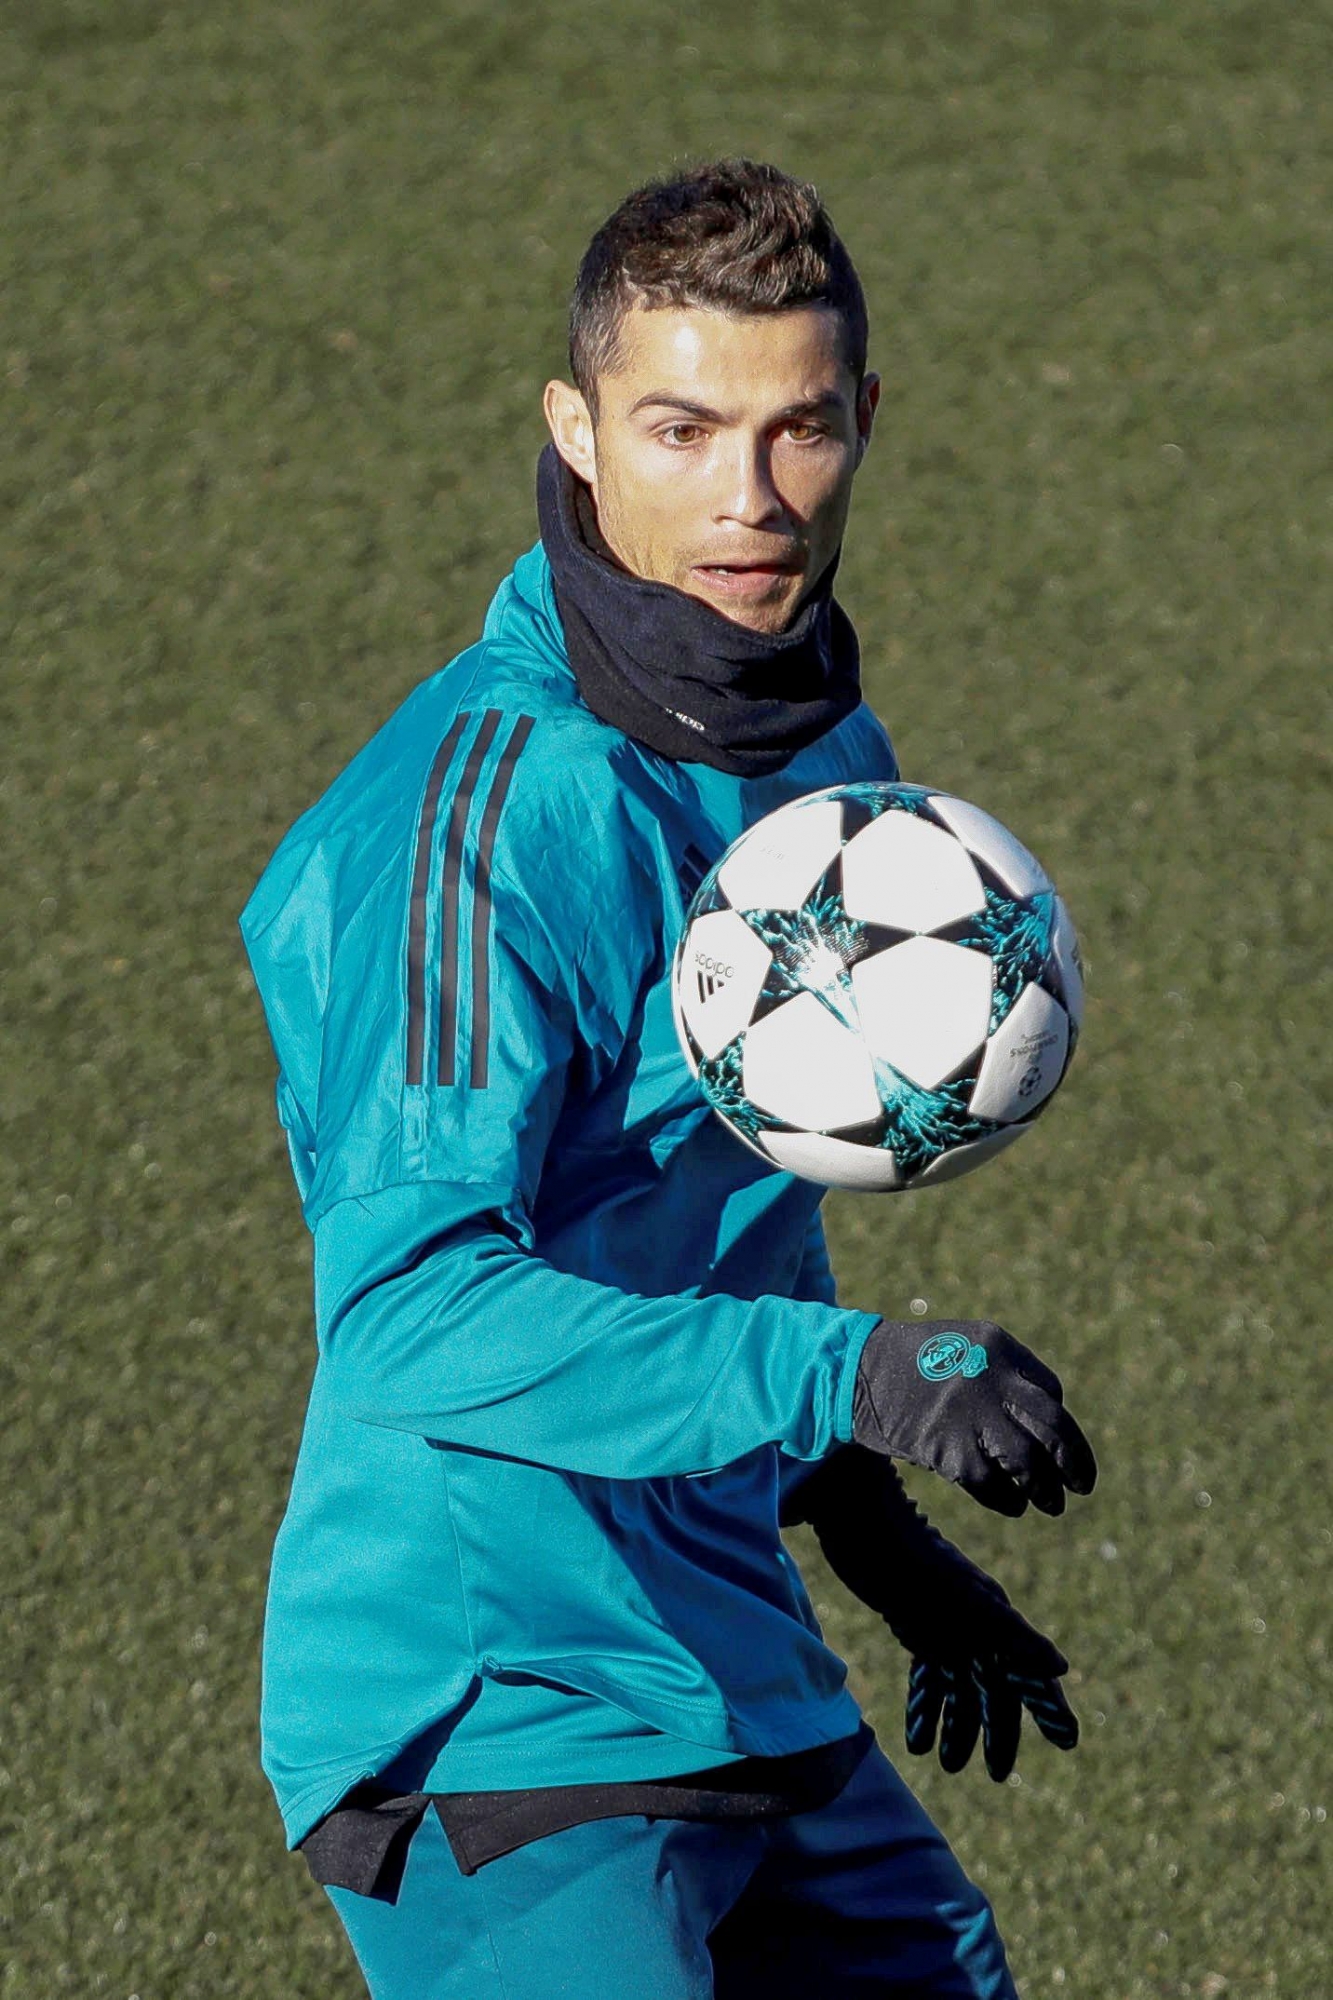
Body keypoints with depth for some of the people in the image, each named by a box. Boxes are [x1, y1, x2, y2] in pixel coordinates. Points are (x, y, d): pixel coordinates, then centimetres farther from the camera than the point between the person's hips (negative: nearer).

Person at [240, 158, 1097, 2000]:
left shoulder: (826, 754, 8)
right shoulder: (495, 806, -20)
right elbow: (408, 1310, -28)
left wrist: (878, 1536, 26)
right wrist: (851, 1377, -34)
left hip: (731, 1675, 9)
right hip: (491, 1698, -9)